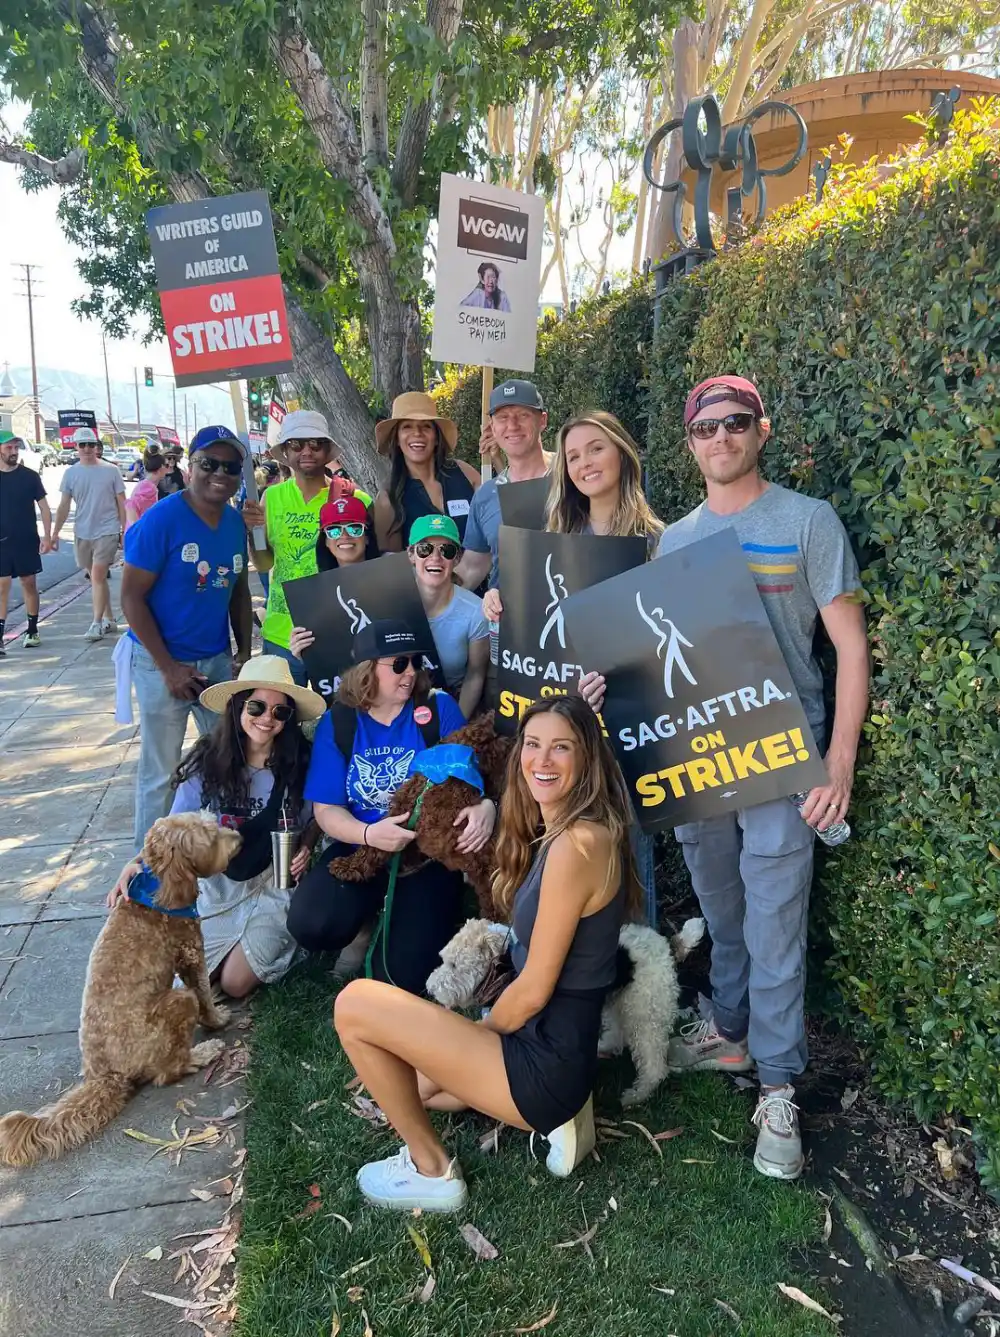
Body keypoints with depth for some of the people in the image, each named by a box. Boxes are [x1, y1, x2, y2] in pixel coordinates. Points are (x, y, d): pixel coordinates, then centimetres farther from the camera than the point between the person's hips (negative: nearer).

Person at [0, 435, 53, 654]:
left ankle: (32, 631, 21)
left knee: (29, 584, 8)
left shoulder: (30, 476, -1)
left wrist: (47, 536, -7)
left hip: (27, 541, 0)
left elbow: (43, 507, 1)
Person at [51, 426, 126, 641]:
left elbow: (121, 502, 1)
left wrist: (125, 530, -1)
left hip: (107, 531, -4)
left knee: (97, 576, -12)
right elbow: (64, 506, 6)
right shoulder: (71, 473, 4)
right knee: (96, 577, 11)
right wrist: (55, 532, 1)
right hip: (82, 533, 4)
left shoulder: (110, 470, -4)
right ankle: (109, 619, 22)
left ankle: (97, 623, -8)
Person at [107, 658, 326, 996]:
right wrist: (139, 863, -29)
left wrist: (307, 847, -18)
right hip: (216, 884, 2)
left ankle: (276, 941, 24)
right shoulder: (207, 760, -14)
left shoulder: (300, 762, -14)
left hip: (275, 884, -2)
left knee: (236, 984, -8)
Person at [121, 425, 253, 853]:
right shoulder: (161, 519, -16)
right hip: (161, 662, -5)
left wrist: (244, 651, 4)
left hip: (217, 659, 6)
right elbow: (131, 598, -15)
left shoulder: (236, 523, 1)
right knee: (160, 769, 6)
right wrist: (169, 667, -16)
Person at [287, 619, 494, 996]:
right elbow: (326, 809, -4)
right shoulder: (337, 722, -2)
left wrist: (485, 806, -31)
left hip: (429, 852, -1)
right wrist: (368, 834, -26)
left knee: (401, 972, -15)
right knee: (309, 925, -25)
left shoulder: (439, 709, -5)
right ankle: (371, 922, 11)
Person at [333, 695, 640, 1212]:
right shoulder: (556, 833, 8)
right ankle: (553, 1114, 14)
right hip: (554, 1045, 10)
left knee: (355, 1005, -10)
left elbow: (533, 990, -20)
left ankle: (430, 1171, 5)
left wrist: (476, 1035, -1)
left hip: (547, 1061, -10)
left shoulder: (576, 844, -23)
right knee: (395, 1078, 27)